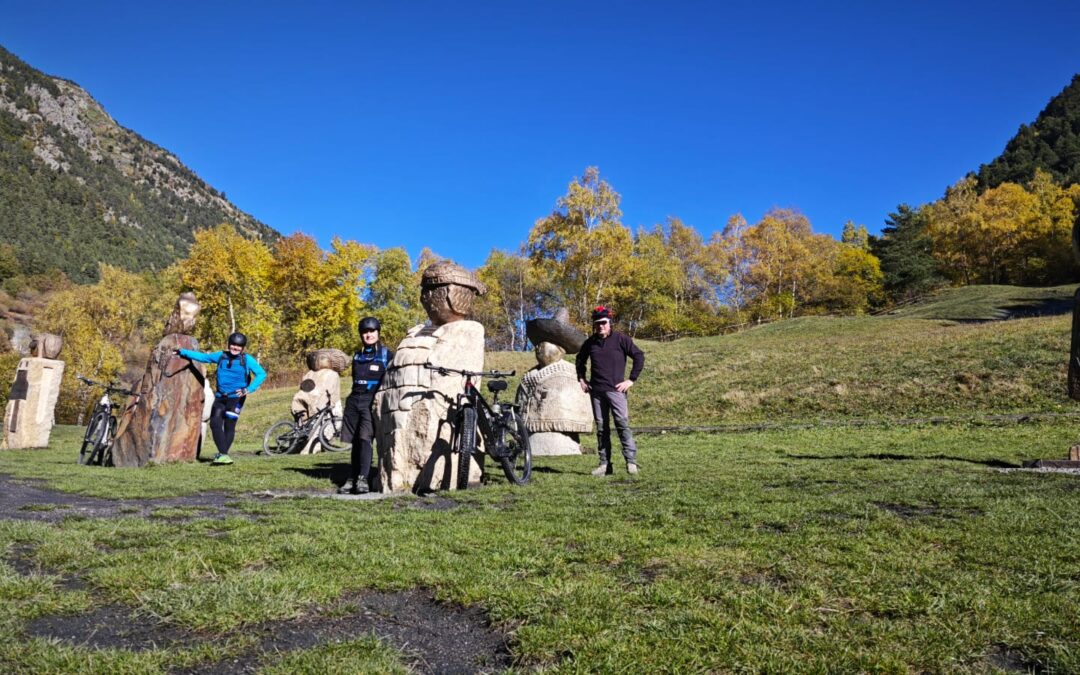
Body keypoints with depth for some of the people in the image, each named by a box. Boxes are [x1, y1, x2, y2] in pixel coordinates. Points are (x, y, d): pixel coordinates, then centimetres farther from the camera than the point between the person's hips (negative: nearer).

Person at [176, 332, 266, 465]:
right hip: (220, 397, 4)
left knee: (229, 426, -2)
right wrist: (182, 352, 21)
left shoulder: (247, 360, -3)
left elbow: (261, 374, -10)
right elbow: (203, 357, 19)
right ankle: (223, 454, -6)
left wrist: (248, 390, -20)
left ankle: (223, 454, 11)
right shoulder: (221, 356, 8)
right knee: (215, 423, -10)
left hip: (236, 398, -4)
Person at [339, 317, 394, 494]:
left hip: (372, 402, -5)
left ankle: (362, 479, -20)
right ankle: (352, 479, 10)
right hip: (354, 401, 5)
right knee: (355, 441, 6)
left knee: (365, 439, -17)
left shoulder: (386, 355, 2)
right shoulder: (357, 356, 17)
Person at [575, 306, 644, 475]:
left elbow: (639, 356, -2)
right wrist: (581, 379, 17)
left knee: (622, 423, -14)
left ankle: (631, 461, -11)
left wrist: (631, 380, -6)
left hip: (615, 389, -4)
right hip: (596, 391, 4)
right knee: (601, 428, 6)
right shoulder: (590, 342, 11)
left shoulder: (621, 339, -2)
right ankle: (604, 464, 11)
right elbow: (580, 360, 28)